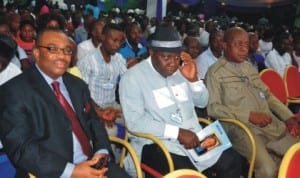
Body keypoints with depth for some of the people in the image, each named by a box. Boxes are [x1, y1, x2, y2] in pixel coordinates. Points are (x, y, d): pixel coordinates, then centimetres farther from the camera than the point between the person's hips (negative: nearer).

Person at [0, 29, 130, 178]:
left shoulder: (78, 85, 13)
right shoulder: (14, 91, -6)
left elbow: (93, 122, 14)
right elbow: (20, 147, -12)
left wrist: (102, 152, -6)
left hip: (93, 164, 5)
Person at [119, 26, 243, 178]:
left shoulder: (181, 70, 11)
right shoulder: (133, 77, -8)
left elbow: (202, 102, 17)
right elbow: (134, 122, -18)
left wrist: (193, 79, -4)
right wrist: (177, 132, -22)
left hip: (193, 136, 7)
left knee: (232, 161, -7)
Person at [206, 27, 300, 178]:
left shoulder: (249, 67, 19)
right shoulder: (215, 72, -3)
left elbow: (267, 95, 22)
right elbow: (213, 107, -11)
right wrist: (249, 115, -16)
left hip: (272, 125, 7)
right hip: (241, 129, -7)